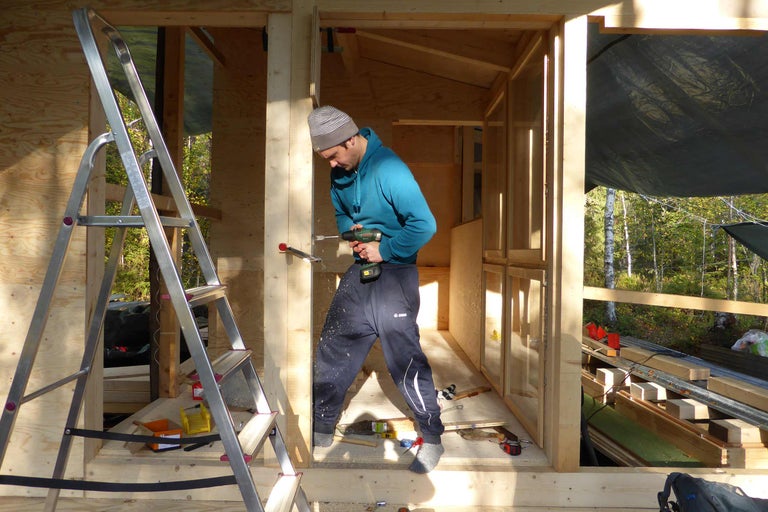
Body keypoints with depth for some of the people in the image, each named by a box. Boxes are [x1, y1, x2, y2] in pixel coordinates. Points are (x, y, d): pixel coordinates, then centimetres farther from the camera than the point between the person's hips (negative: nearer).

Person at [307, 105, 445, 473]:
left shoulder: (389, 170, -20)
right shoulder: (340, 173, 5)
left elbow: (424, 225, -23)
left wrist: (384, 250, -18)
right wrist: (350, 230, -2)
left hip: (394, 272, -7)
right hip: (360, 270, 8)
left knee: (404, 358, -4)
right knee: (332, 350, 10)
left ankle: (432, 440, 14)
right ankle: (321, 430, 27)